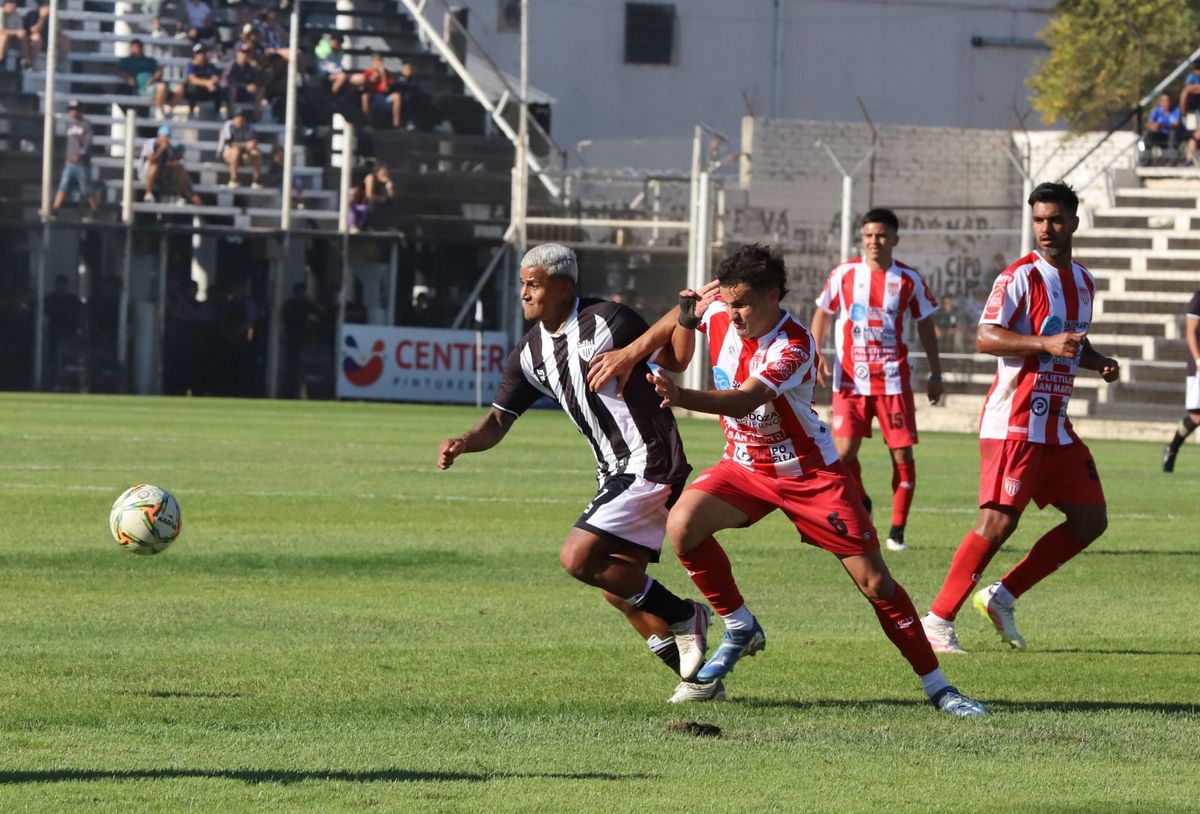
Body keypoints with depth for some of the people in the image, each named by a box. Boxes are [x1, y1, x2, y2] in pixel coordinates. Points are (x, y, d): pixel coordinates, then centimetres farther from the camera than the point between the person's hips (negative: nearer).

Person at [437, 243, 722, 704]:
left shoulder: (607, 320, -12)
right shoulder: (530, 354, 8)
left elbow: (672, 361, -1)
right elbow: (499, 420, 6)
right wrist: (464, 442, -14)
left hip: (649, 465, -8)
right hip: (614, 473, 8)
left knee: (578, 558, -17)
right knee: (618, 589, 8)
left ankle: (681, 616, -3)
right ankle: (698, 676, 17)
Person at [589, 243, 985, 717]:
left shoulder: (793, 347, -29)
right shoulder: (721, 319, -11)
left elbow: (743, 401, -43)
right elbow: (679, 319, 13)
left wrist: (681, 397, -59)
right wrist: (628, 354, 5)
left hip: (810, 473, -5)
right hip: (744, 465, 5)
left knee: (874, 581, -9)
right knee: (682, 524, -21)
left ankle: (936, 686, 3)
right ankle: (741, 630, -1)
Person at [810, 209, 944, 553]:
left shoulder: (909, 279, 1)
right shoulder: (844, 274, 0)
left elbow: (925, 325, 10)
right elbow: (823, 313, 12)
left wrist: (935, 373, 9)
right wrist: (816, 354, -2)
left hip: (893, 380, 0)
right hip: (851, 379, 0)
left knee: (902, 454, -3)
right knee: (843, 452, -9)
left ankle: (897, 531, 6)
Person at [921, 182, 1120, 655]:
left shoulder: (1084, 283, 15)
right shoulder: (1020, 277, -9)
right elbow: (985, 338, -18)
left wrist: (1099, 362, 10)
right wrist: (1046, 342, -29)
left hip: (1056, 426, 8)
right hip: (1014, 425, -8)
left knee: (1090, 520, 6)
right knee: (997, 523, -14)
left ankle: (1001, 598, 12)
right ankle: (938, 620, -7)